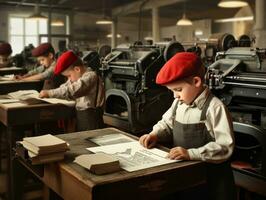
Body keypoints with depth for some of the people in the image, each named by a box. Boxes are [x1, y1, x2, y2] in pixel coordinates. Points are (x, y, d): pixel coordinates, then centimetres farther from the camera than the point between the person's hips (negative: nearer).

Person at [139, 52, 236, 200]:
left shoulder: (215, 108, -20)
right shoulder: (178, 103, 2)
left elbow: (226, 147, -24)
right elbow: (167, 123, 17)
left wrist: (191, 154, -33)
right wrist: (155, 134, -4)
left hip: (211, 177, -6)